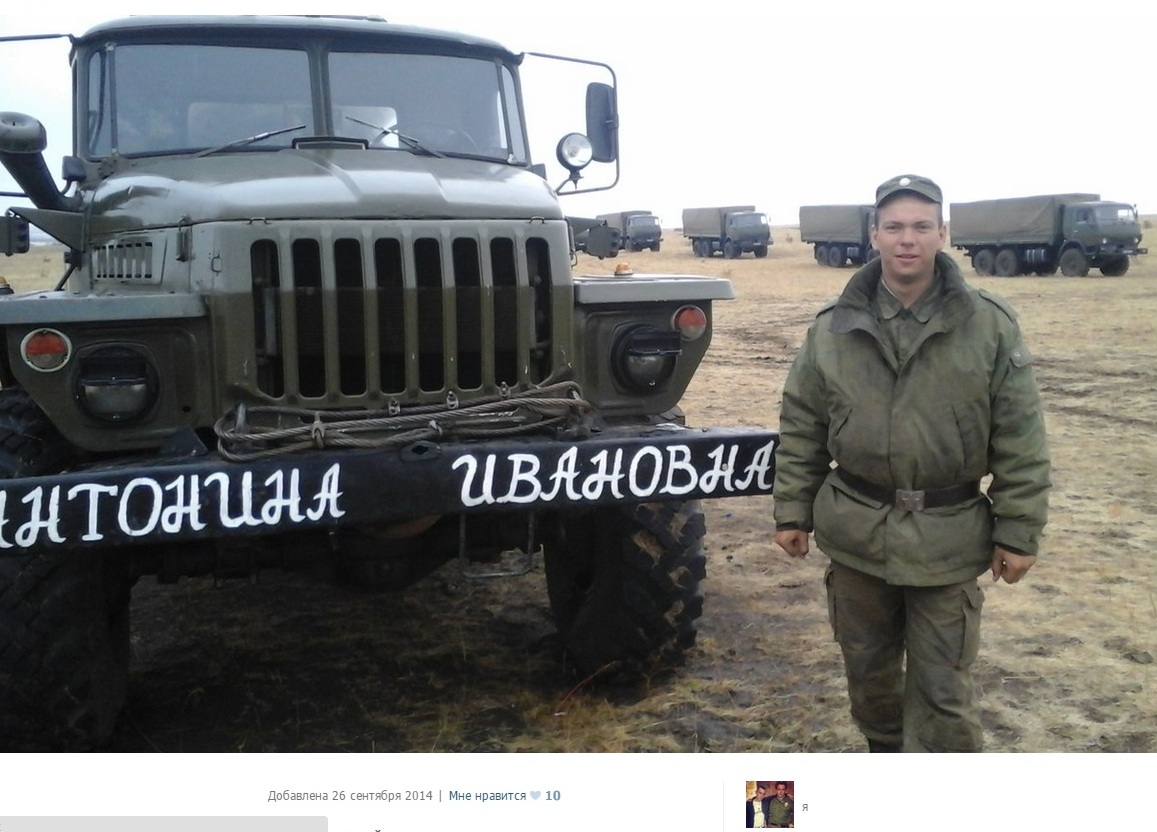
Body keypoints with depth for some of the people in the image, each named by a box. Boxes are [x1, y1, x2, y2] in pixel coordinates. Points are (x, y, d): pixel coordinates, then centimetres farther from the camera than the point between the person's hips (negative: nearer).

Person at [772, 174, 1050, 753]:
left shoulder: (990, 325, -6)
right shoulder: (833, 329, -1)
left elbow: (1020, 440, -4)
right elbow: (801, 430, 5)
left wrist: (1018, 533, -5)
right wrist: (793, 512, 4)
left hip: (949, 538, -2)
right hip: (855, 531, 3)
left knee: (941, 686, 4)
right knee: (867, 665, 18)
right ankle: (884, 750, 42)